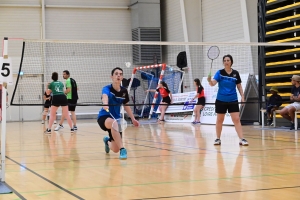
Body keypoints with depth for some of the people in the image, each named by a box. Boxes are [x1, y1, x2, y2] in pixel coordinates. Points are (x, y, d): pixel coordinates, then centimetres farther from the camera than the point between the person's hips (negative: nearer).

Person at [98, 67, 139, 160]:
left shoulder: (124, 91, -2)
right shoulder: (107, 89, -18)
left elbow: (126, 106, 15)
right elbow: (105, 96, -43)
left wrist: (133, 119, 10)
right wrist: (105, 105, -65)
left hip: (116, 119, 5)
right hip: (104, 117, -5)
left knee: (115, 150, 2)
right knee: (113, 123, -43)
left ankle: (107, 141, 39)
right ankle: (122, 149, -40)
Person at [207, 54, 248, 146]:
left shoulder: (235, 73, 0)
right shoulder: (220, 72, -5)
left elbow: (239, 86, 9)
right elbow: (213, 83, -16)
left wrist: (242, 96, 1)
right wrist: (210, 81, -38)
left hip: (233, 100, 0)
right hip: (221, 100, 0)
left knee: (236, 119, -6)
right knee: (219, 120, 9)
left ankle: (242, 139, -6)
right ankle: (218, 139, 22)